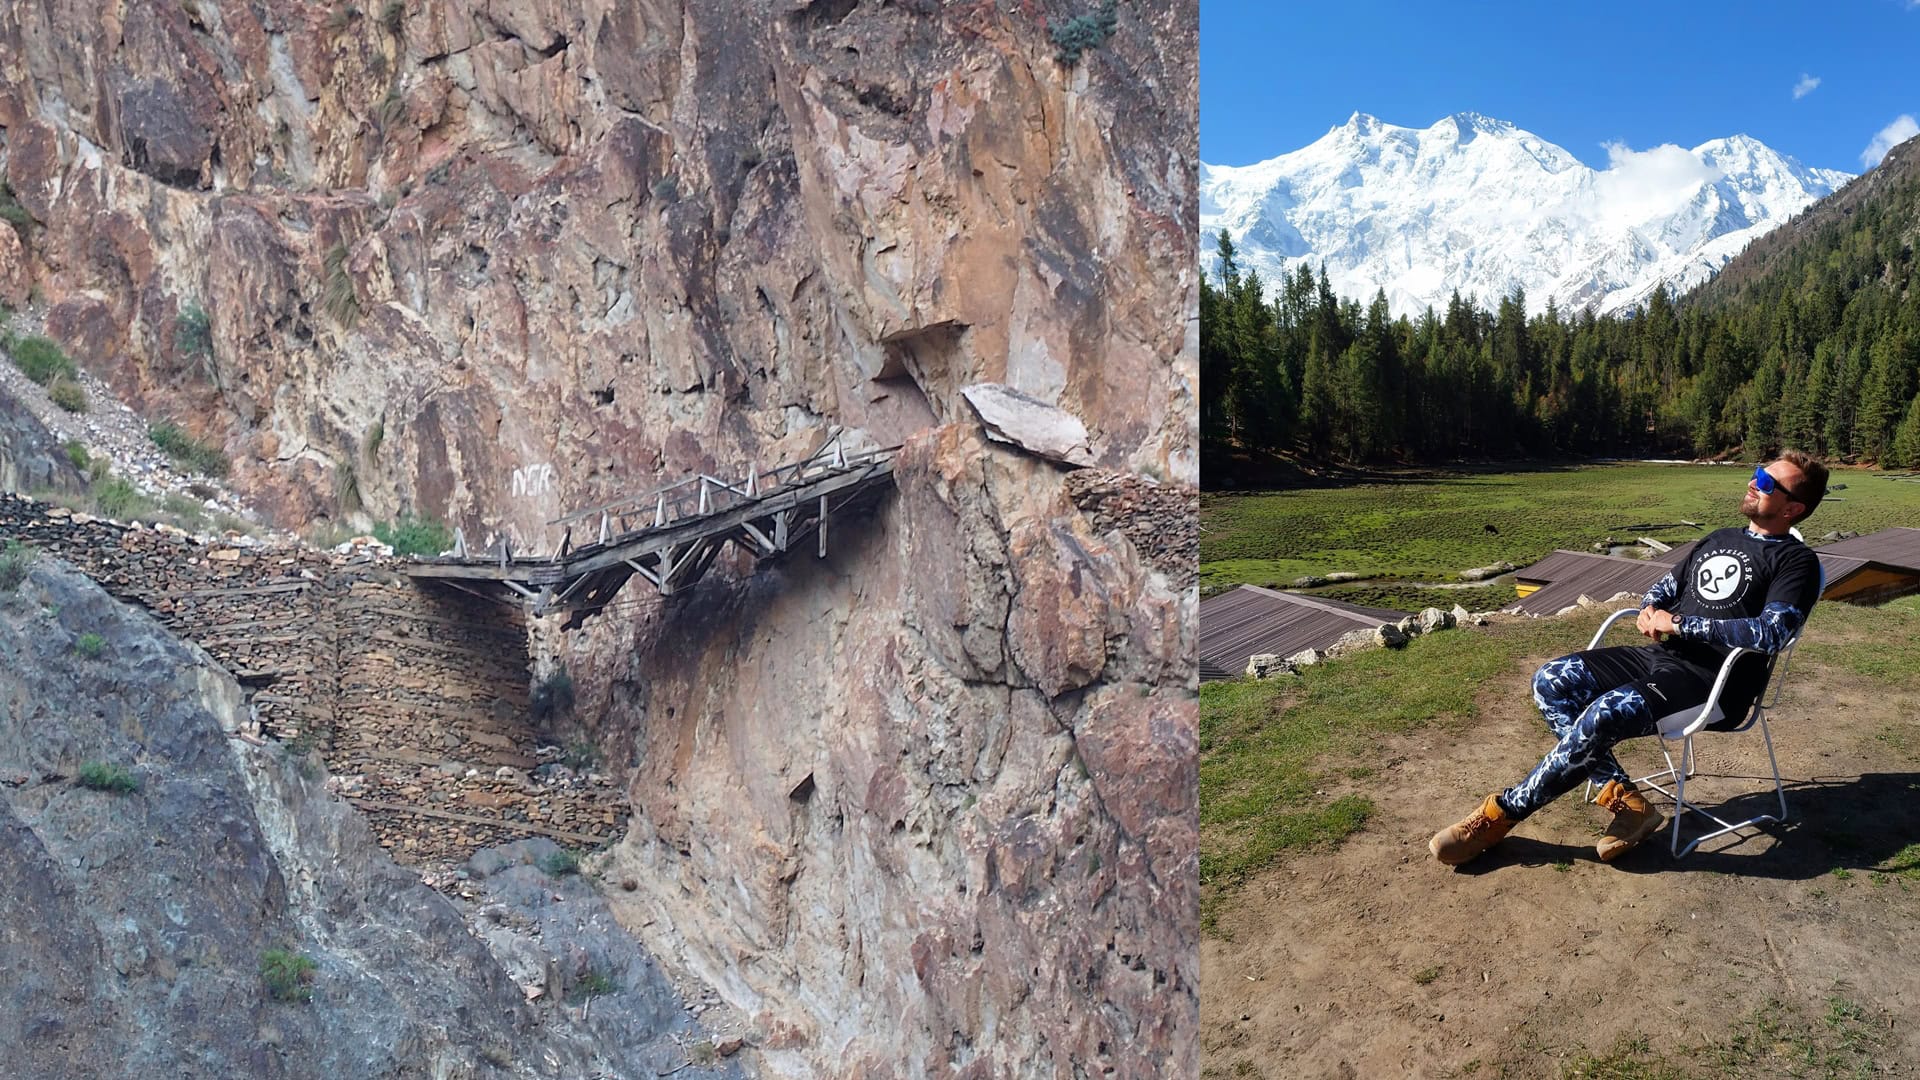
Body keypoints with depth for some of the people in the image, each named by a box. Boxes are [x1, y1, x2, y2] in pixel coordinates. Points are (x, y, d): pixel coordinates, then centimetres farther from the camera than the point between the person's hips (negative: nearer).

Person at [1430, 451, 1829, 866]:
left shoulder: (1796, 561, -3)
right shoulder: (1720, 539, 22)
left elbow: (1771, 632, -19)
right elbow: (1663, 589, 28)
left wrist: (1679, 623, -17)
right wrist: (1648, 612, 2)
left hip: (1715, 680, -8)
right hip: (1662, 655, 8)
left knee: (1603, 715, -32)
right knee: (1552, 681, -14)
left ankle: (1503, 812, -19)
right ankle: (1624, 799, -16)